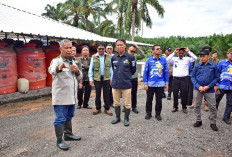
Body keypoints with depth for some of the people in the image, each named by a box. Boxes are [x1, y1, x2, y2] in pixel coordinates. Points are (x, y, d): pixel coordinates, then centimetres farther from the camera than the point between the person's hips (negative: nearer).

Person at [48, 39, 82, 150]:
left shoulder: (72, 62, 14)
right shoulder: (56, 61, -9)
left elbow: (80, 77, 16)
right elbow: (52, 69, -33)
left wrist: (77, 71, -8)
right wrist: (59, 68, -57)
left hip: (72, 96, 8)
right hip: (61, 97, -7)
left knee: (69, 116, 20)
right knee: (60, 119, 0)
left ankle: (68, 134, 36)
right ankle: (59, 141, 12)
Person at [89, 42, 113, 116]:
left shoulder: (109, 57, 4)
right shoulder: (94, 57, 3)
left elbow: (111, 68, 7)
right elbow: (91, 69, 4)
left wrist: (111, 77, 2)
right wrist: (91, 79, -1)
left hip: (106, 78, 0)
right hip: (97, 78, 0)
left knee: (106, 94, 7)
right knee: (98, 94, 9)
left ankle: (107, 109, 20)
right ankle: (98, 108, 23)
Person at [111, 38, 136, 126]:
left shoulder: (130, 57, -4)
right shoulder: (113, 58, 6)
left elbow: (133, 70, 6)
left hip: (126, 84, -4)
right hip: (115, 84, 4)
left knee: (127, 103, 5)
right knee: (116, 103, 14)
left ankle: (126, 118, 25)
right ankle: (117, 117, 33)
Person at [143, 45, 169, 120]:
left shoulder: (163, 60, 3)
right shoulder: (149, 60, -1)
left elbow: (166, 72, 7)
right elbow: (145, 72, 0)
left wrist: (166, 83, 3)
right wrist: (145, 83, -5)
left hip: (160, 84, 1)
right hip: (150, 84, -1)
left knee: (159, 100, 9)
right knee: (149, 99, 9)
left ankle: (158, 114, 24)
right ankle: (148, 113, 25)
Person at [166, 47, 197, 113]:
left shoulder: (187, 59, 7)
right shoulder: (174, 59, 8)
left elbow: (195, 58, -6)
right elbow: (168, 59, -8)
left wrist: (188, 51, -5)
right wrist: (174, 52, -8)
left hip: (184, 79, -1)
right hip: (176, 79, 1)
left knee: (184, 94, 3)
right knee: (175, 93, 7)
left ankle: (184, 107, 20)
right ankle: (175, 107, 21)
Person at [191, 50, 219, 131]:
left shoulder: (214, 66, -1)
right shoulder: (197, 66, 2)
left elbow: (216, 78, 0)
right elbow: (192, 77, 2)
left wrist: (208, 86, -12)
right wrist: (198, 86, -11)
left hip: (209, 90, -1)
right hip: (198, 89, 2)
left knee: (212, 107, 3)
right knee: (197, 106, 9)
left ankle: (213, 123, 21)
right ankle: (198, 120, 26)